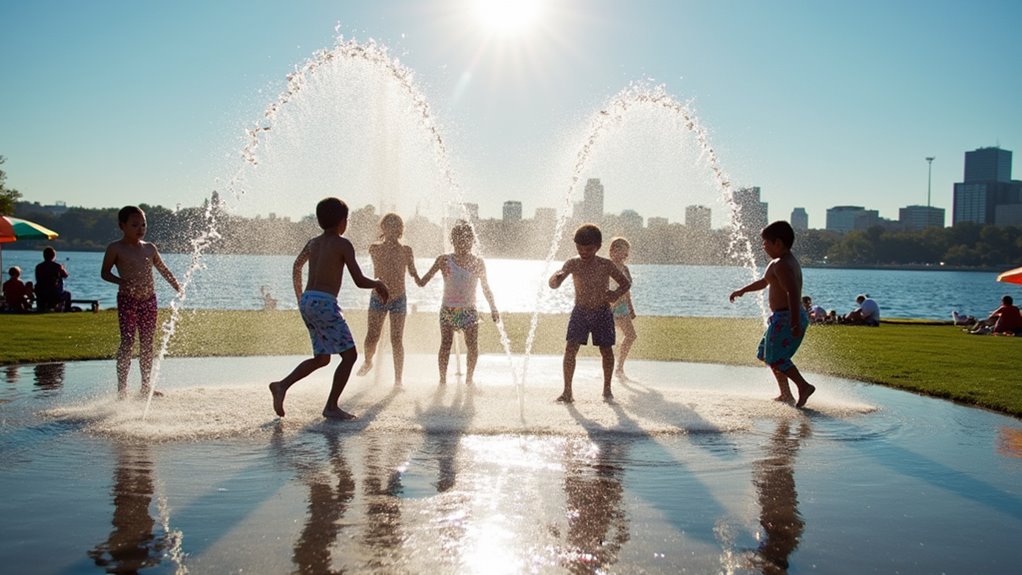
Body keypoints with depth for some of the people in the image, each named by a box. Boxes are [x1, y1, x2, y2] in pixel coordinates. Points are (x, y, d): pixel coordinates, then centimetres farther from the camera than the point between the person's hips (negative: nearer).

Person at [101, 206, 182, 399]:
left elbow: (163, 270, 21)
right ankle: (122, 387, -5)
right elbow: (105, 272, -1)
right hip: (127, 300, -5)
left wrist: (178, 288, 17)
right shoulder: (115, 249, -2)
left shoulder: (150, 248, 11)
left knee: (147, 343, 7)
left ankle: (146, 386, 15)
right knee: (127, 342, -9)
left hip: (149, 300, 5)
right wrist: (121, 281, -18)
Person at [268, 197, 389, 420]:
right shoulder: (343, 244, -6)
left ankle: (282, 385, 3)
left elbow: (296, 268, 34)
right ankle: (332, 406, -1)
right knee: (349, 355, 1)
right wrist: (378, 284, 10)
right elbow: (360, 282, -10)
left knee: (322, 358, 18)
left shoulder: (313, 243, 17)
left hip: (307, 302, 8)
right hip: (325, 303, -8)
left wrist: (300, 298, 45)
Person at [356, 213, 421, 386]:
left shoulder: (406, 250, 0)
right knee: (371, 338, -4)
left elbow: (412, 271, 13)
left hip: (399, 300, 0)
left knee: (397, 341, -1)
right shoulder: (374, 249, -2)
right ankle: (368, 362, 30)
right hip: (378, 298, 0)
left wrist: (417, 277, -3)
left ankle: (398, 381, 5)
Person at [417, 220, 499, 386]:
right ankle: (442, 380, 7)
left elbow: (485, 288, 13)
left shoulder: (478, 263, 2)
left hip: (469, 310, 1)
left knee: (473, 347, -5)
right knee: (445, 345, -5)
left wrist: (493, 308, 12)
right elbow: (422, 283, -1)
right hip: (448, 310, -1)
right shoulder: (444, 260, -2)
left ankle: (469, 380, 12)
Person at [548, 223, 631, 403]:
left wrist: (617, 294, -19)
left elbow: (626, 283, 2)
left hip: (602, 313, 0)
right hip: (580, 312, 0)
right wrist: (557, 278, -42)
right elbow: (553, 284, -17)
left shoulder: (606, 265, -9)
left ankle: (607, 388, 26)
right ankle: (567, 391, -5)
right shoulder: (573, 264, -8)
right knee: (570, 349, -11)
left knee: (606, 350, 7)